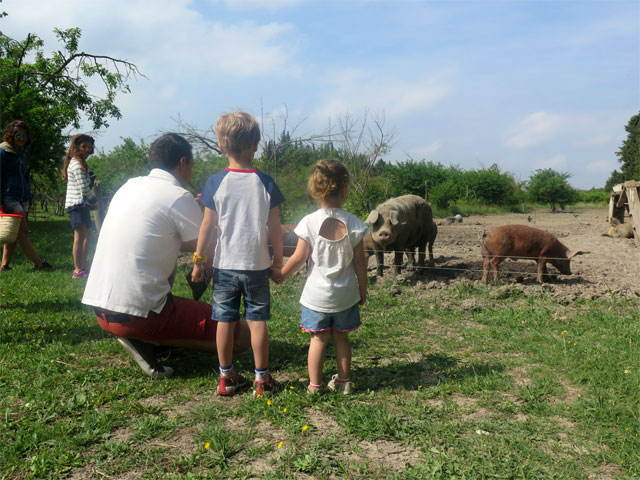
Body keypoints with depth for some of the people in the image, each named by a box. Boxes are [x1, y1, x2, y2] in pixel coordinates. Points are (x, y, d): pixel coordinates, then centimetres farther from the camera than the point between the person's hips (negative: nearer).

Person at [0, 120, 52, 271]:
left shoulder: (22, 154, 19)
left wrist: (29, 200, 21)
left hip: (22, 198, 8)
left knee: (15, 233, 6)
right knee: (23, 231, -9)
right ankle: (39, 263, -9)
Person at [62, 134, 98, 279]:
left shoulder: (80, 163, 21)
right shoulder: (77, 164, -12)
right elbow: (83, 187, -18)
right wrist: (94, 201, -7)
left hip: (82, 204, 11)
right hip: (78, 203, -11)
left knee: (87, 235, 14)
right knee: (80, 236, -10)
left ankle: (83, 267, 20)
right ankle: (78, 270, -7)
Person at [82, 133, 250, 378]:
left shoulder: (130, 186, 13)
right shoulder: (179, 197, -10)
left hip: (100, 308, 8)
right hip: (136, 314, -8)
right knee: (241, 335, -4)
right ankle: (142, 338, -6)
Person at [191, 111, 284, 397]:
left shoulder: (216, 182, -6)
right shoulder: (265, 183, -5)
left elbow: (207, 226, -5)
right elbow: (274, 228, -2)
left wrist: (198, 259, 5)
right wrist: (278, 261, 9)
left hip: (225, 265, 0)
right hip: (257, 266, 0)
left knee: (225, 320, 10)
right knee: (257, 320, 7)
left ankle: (226, 377, 20)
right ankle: (262, 379, 15)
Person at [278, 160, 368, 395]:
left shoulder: (309, 222, -13)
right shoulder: (353, 223, -9)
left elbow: (299, 258, -8)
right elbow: (360, 263, -3)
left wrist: (281, 274, 9)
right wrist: (363, 290, 10)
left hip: (317, 294, -1)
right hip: (345, 294, 2)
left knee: (318, 339, 9)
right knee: (341, 337, 16)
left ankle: (314, 384, 16)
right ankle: (344, 381, 28)